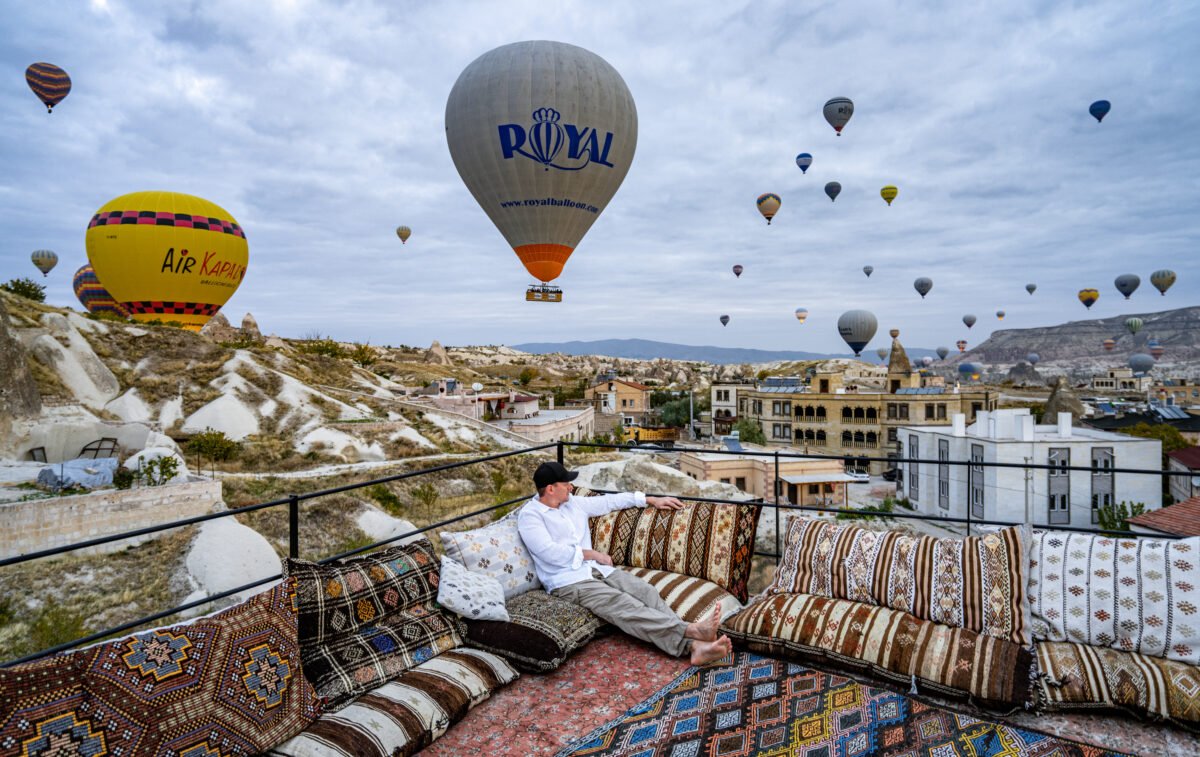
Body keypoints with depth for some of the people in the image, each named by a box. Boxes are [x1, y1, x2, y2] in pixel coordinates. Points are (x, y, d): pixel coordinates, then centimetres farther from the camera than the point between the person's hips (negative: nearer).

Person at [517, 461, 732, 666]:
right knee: (622, 605, -29)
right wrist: (591, 554, -9)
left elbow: (608, 501, 25)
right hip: (569, 581, -7)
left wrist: (650, 500, 26)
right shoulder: (530, 515, -5)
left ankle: (693, 645, -35)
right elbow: (551, 553, -16)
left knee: (646, 591, -18)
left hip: (598, 569, 7)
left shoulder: (573, 503, 16)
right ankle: (690, 630, -44)